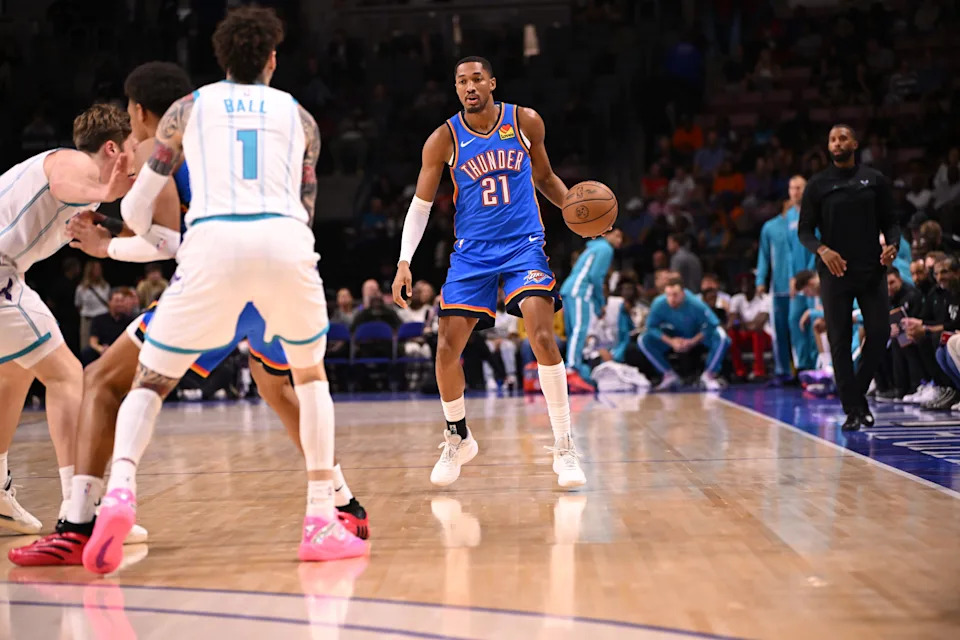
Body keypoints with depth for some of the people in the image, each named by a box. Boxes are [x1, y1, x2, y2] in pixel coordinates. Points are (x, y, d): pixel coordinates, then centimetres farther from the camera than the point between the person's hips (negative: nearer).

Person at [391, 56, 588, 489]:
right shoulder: (444, 139, -4)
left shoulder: (525, 122, -1)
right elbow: (421, 204, 3)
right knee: (447, 348, -5)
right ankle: (457, 440, 20)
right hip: (472, 253, 1)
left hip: (523, 246, -1)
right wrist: (405, 261, -7)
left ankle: (564, 449, -11)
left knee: (542, 337, -20)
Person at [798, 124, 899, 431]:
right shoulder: (818, 185, 3)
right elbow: (804, 230, 2)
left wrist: (893, 244, -12)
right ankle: (852, 409, 6)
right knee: (839, 341, -1)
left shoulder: (875, 180, 6)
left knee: (879, 333, -4)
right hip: (835, 271, -1)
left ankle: (859, 393, 17)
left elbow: (890, 221, 9)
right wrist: (822, 250, -17)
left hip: (872, 270, 1)